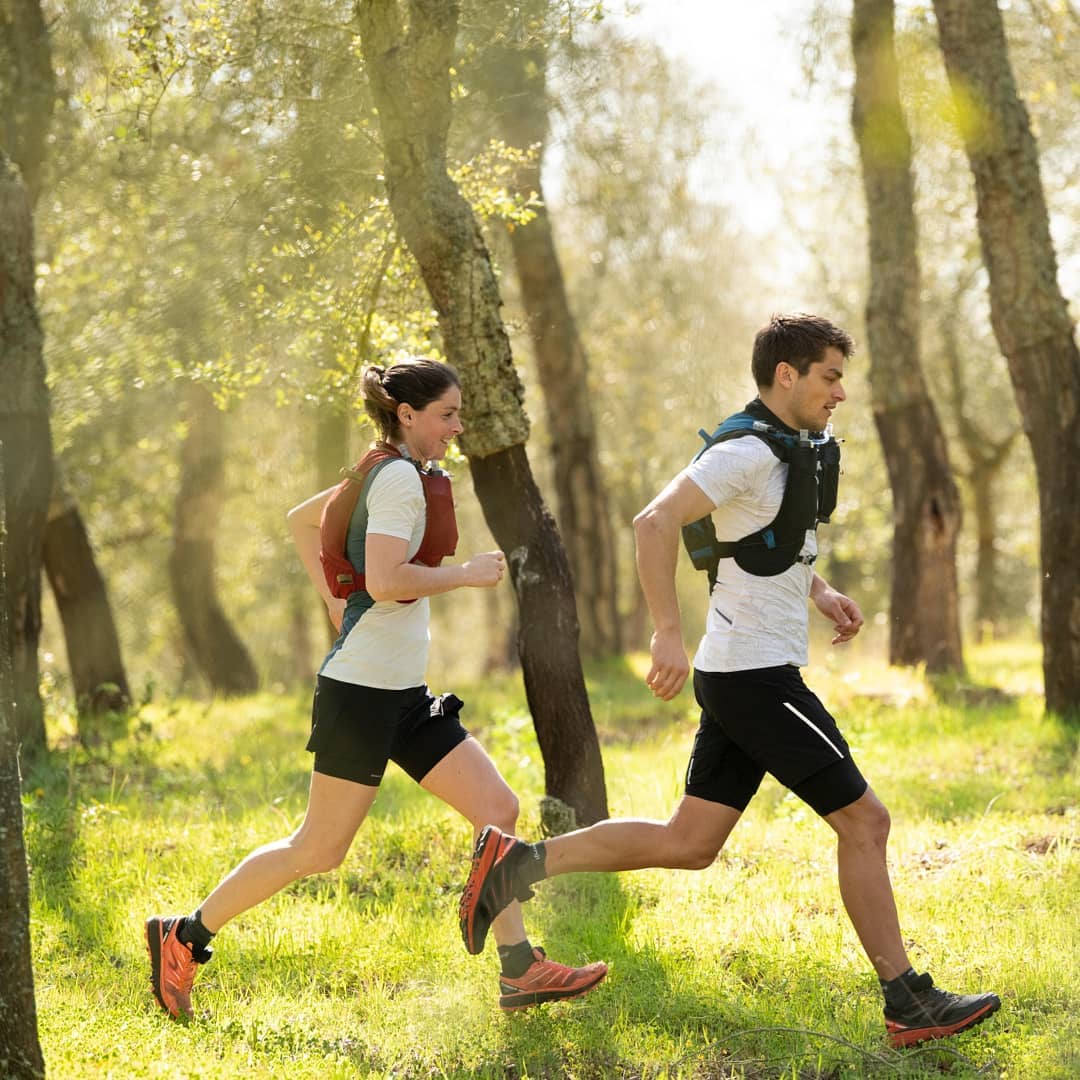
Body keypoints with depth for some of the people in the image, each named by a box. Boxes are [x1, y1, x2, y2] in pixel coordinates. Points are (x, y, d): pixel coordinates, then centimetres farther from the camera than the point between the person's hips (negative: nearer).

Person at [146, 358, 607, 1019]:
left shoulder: (392, 476, 14)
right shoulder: (400, 477, -15)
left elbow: (301, 519, 26)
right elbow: (385, 580, -27)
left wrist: (335, 602, 21)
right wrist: (466, 574, -15)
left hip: (405, 693, 10)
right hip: (362, 690, -10)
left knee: (499, 809, 2)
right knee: (320, 851, -1)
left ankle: (520, 970, 4)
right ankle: (185, 937, 11)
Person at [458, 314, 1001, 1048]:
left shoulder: (786, 452, 15)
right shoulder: (746, 453, -16)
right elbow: (656, 523, -26)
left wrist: (821, 592, 17)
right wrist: (669, 633, -29)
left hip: (741, 677, 10)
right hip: (759, 677, -10)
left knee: (688, 844, 9)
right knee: (864, 821, -2)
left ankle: (517, 863, 9)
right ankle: (909, 1003, 5)